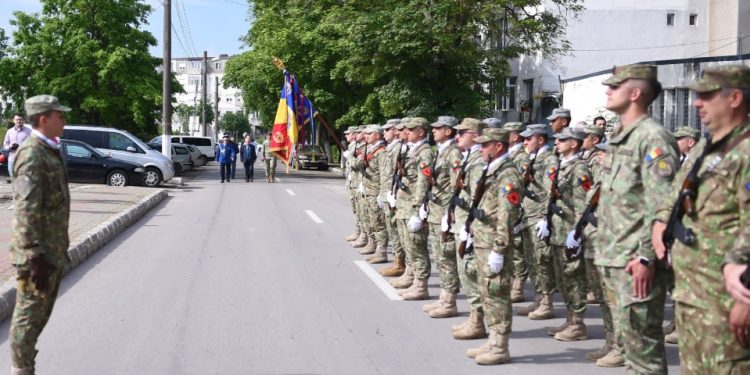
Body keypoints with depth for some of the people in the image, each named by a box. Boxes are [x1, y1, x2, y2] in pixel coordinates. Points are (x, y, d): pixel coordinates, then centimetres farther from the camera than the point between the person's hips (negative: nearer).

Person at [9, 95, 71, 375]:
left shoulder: (51, 150, 14)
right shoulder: (31, 154, -16)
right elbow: (26, 210, -22)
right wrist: (35, 255, -24)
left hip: (54, 250, 9)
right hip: (38, 251, -9)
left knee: (42, 312, 17)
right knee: (30, 314, -1)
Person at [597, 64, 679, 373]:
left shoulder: (653, 138, -12)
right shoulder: (619, 138, 16)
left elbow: (661, 205, -19)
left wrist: (646, 257, -22)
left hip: (636, 259, -9)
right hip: (615, 257, 9)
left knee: (641, 336, -5)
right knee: (626, 334, 15)